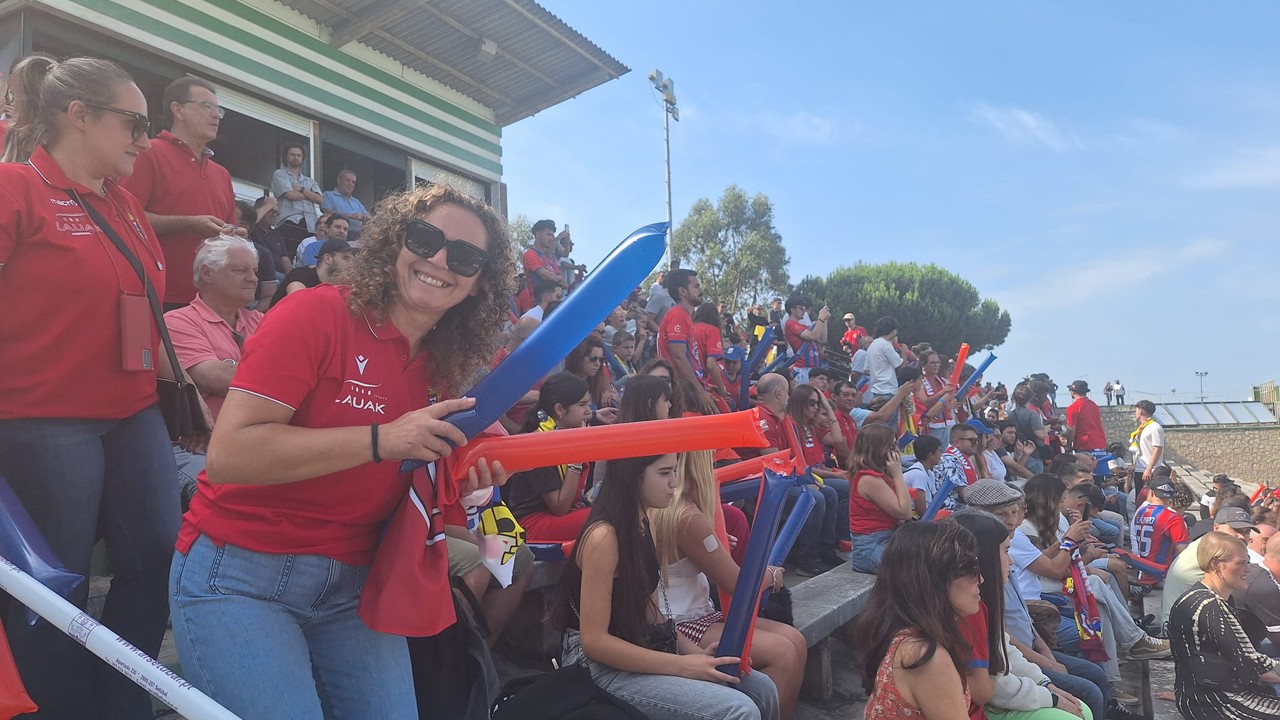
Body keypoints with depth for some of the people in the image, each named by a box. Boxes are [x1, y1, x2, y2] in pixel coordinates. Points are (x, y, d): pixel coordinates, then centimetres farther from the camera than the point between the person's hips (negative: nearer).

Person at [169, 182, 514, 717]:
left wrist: (462, 483, -6)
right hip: (241, 573, -5)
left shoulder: (446, 369, 4)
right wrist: (382, 439, -27)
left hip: (355, 586, 6)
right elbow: (228, 454, -23)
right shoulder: (318, 314, -15)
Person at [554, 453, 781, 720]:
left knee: (762, 689, 3)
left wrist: (694, 651, -3)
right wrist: (682, 666, -21)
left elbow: (651, 611, 11)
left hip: (647, 653, 9)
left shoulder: (641, 524, 7)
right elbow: (594, 641, -22)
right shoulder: (603, 537, -22)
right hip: (607, 667, -9)